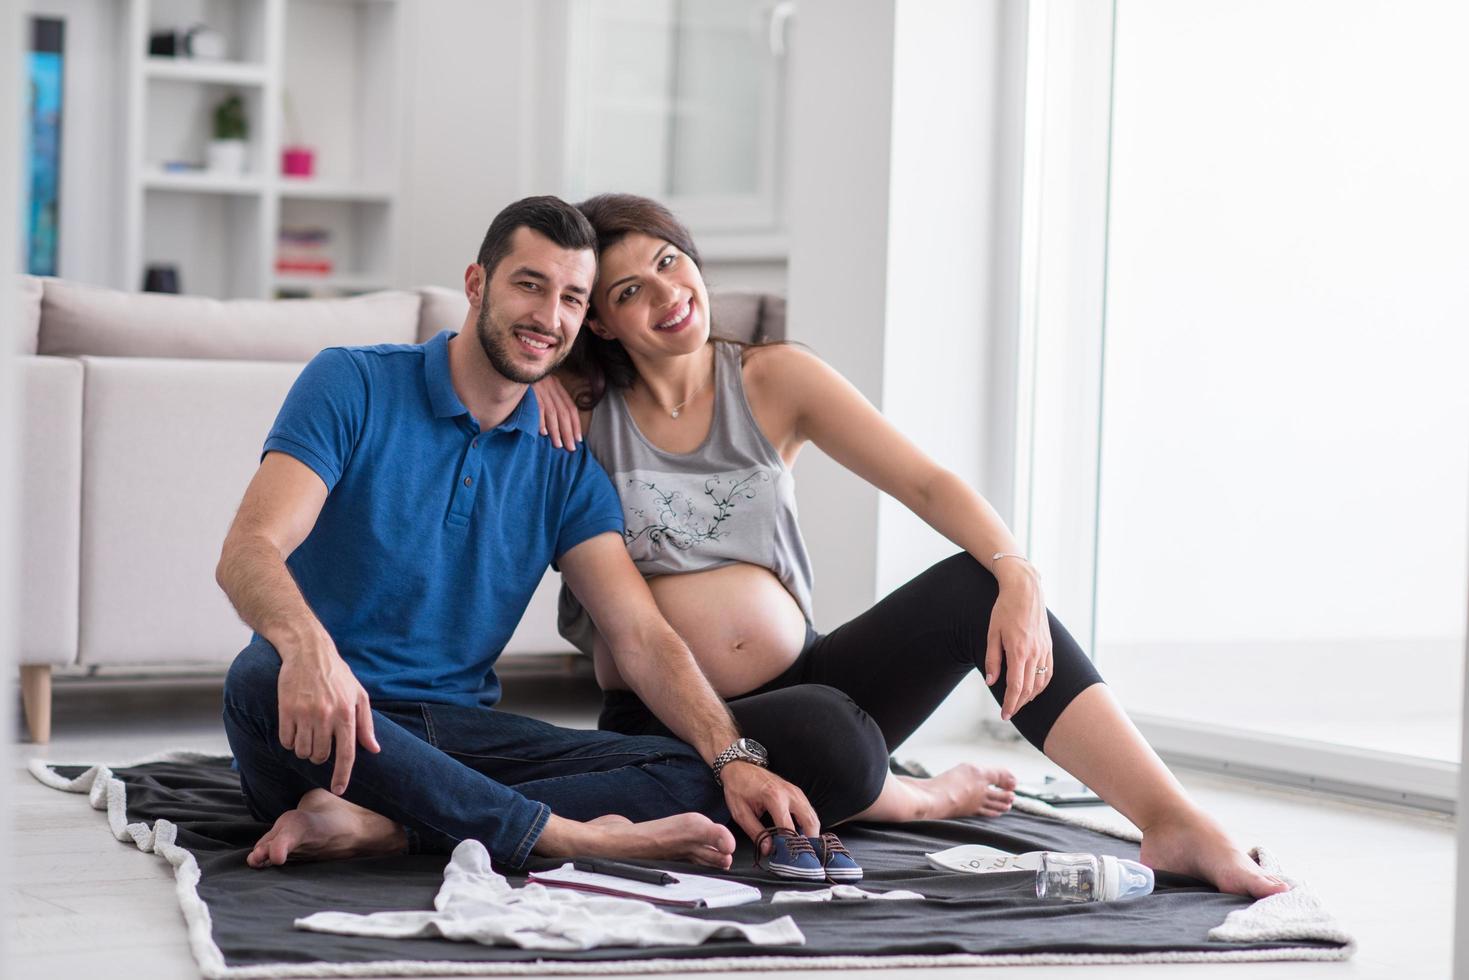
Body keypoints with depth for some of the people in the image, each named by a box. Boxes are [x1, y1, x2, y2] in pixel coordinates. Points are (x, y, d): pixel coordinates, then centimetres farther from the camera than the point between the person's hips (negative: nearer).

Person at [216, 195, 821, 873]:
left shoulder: (565, 468, 11)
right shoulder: (354, 386, -3)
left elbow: (642, 637, 3)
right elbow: (247, 551, -15)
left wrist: (735, 761, -16)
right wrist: (309, 647, -39)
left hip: (463, 733, 4)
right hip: (327, 726, -4)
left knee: (693, 776, -17)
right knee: (262, 681, -39)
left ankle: (375, 827, -33)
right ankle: (567, 834, -34)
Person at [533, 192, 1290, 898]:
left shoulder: (773, 380, 5)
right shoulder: (580, 409, 0)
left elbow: (928, 485, -4)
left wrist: (1017, 578, -23)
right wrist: (529, 379, -13)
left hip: (800, 680, 4)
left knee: (978, 584, -21)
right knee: (831, 736, -37)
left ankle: (1174, 824, -26)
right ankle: (923, 798, 0)